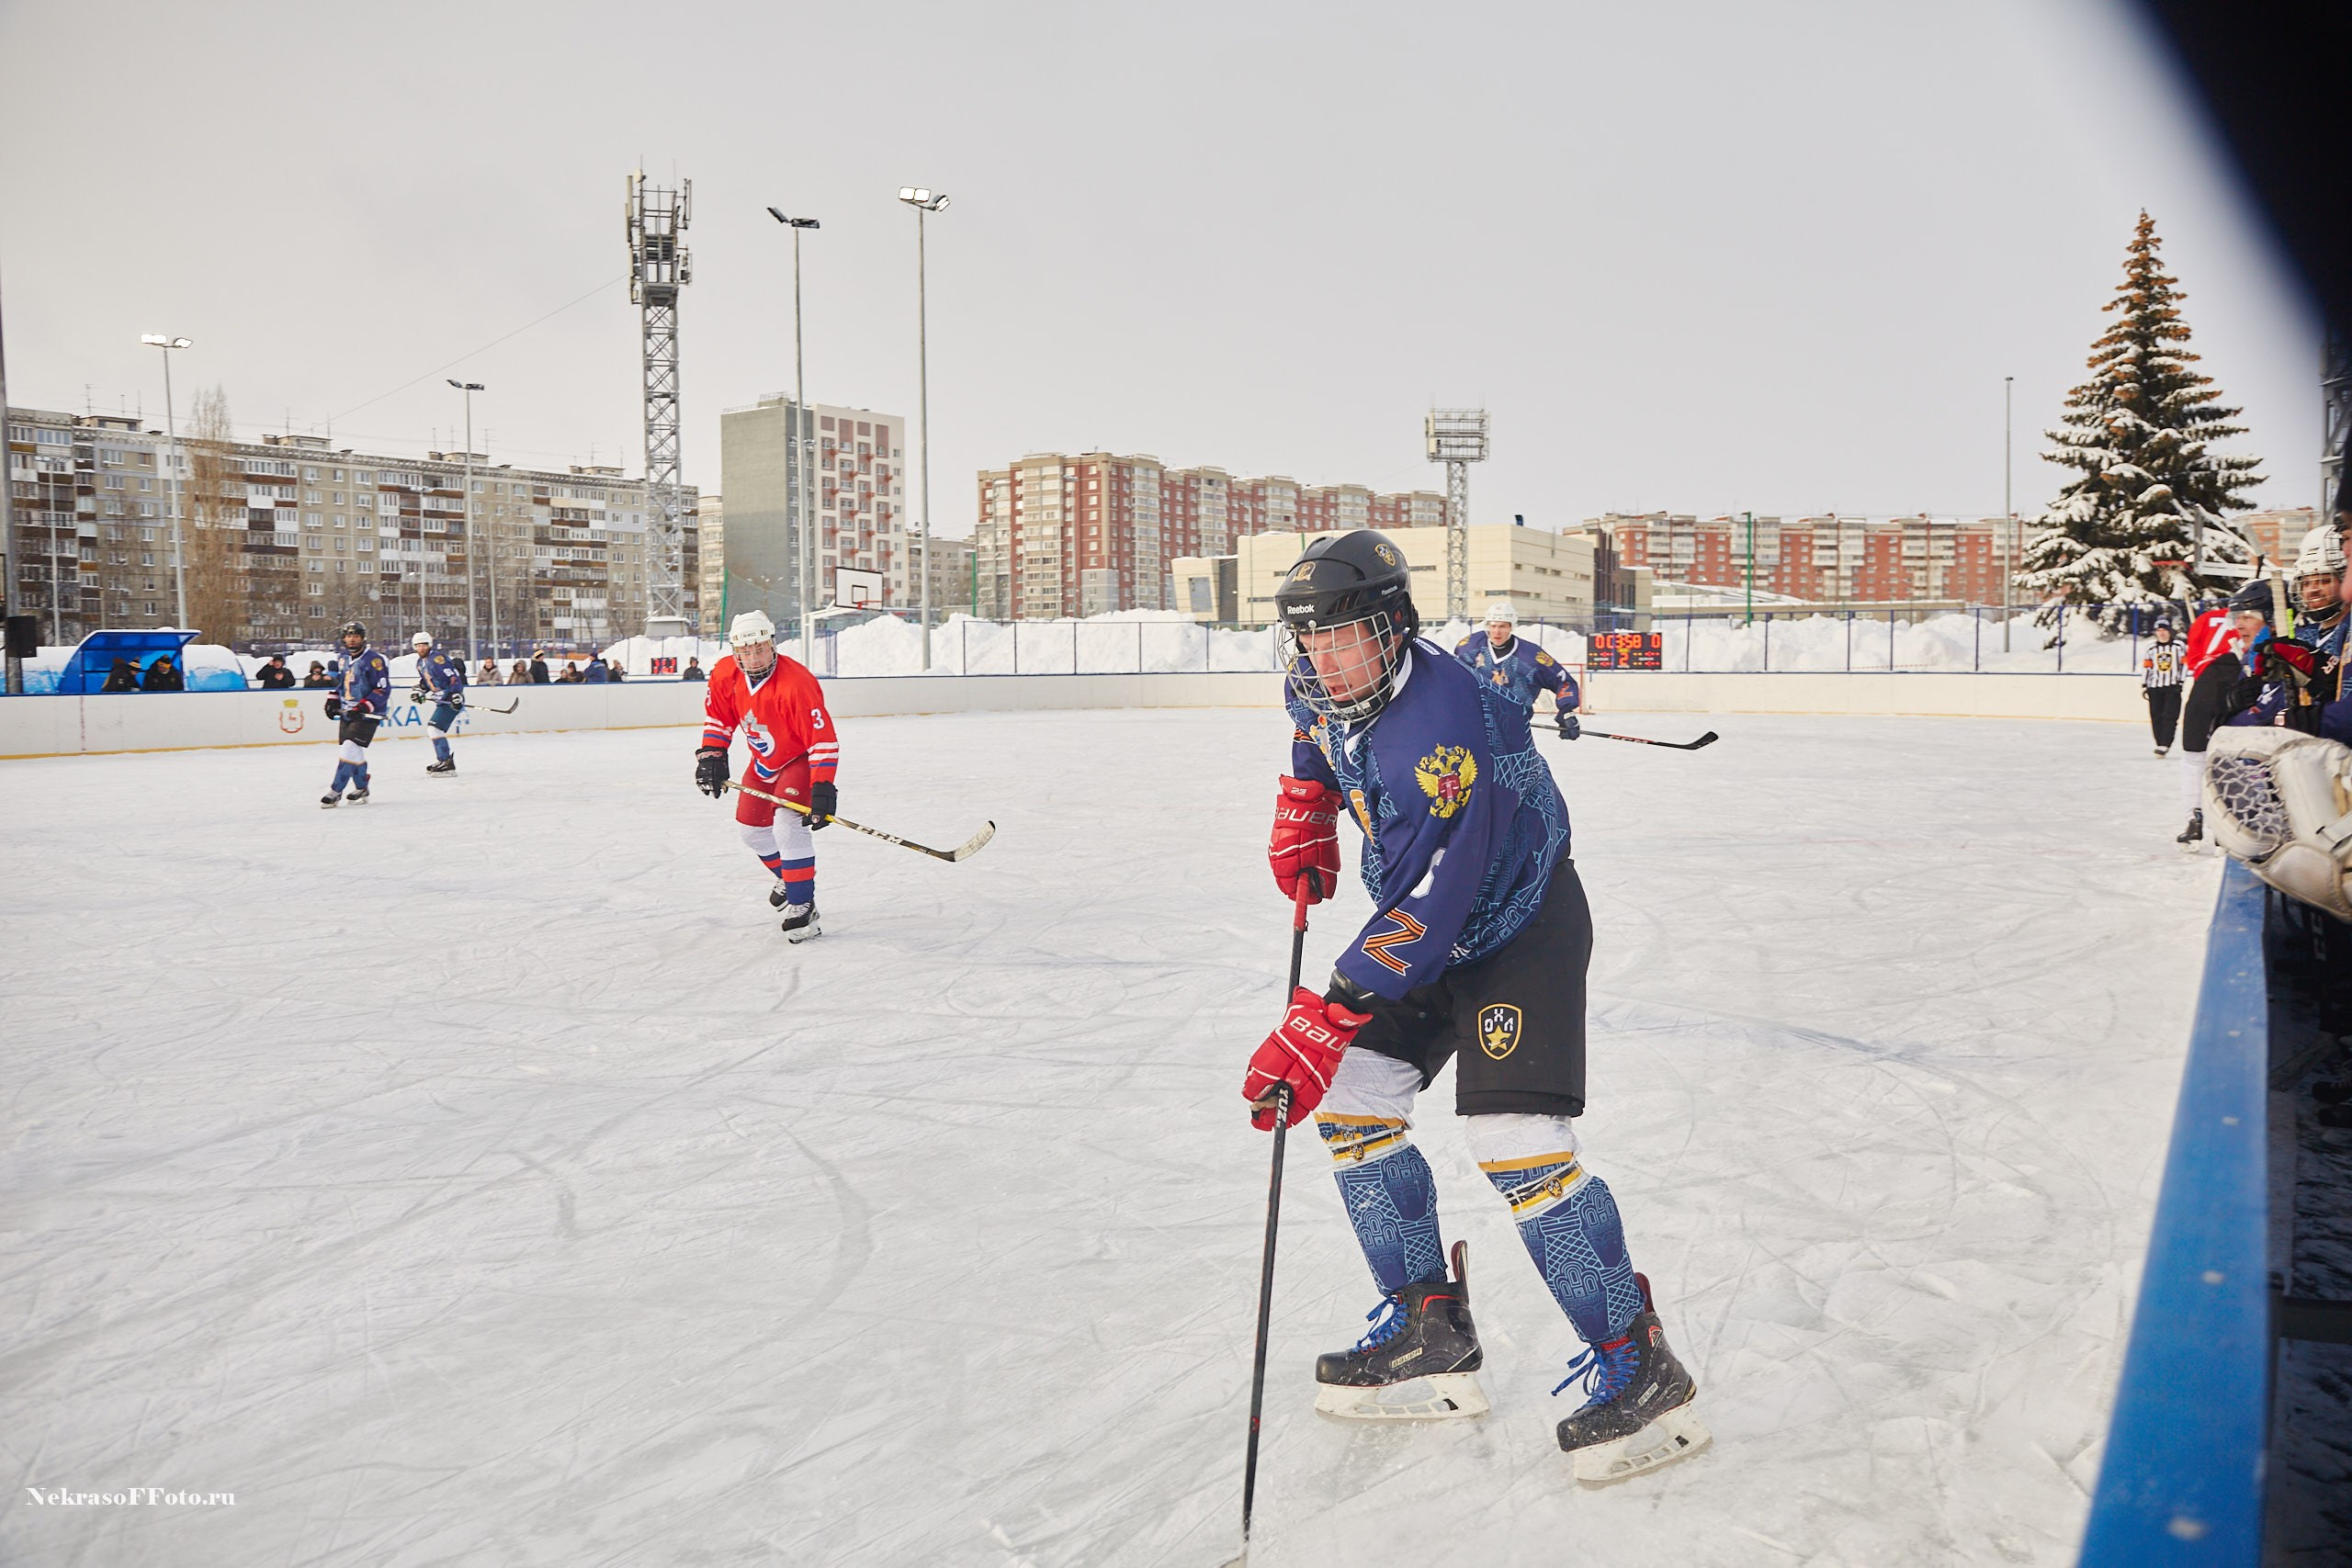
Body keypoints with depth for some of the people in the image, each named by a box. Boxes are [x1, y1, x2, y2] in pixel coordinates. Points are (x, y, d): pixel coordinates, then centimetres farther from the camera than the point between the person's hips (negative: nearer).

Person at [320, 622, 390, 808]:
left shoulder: (374, 660, -14)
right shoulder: (345, 659, 12)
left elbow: (383, 689, -18)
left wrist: (364, 706, -25)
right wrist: (333, 700, 14)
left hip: (367, 714, -8)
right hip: (347, 713, 8)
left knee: (351, 749, -16)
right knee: (354, 752, 9)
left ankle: (336, 791, -13)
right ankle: (361, 789, 23)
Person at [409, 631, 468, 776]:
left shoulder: (437, 658, -15)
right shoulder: (420, 662, 15)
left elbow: (453, 676, -22)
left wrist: (456, 695, -30)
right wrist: (419, 690, 10)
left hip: (452, 699, -10)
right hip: (442, 700, 10)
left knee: (435, 727, -16)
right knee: (433, 728, 18)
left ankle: (447, 764, -18)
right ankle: (443, 758, 31)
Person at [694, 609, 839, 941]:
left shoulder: (796, 682, -34)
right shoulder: (725, 673, -13)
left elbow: (822, 738, -35)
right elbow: (718, 716, 6)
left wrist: (822, 788, -39)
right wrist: (711, 755, -3)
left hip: (800, 759, -7)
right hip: (764, 760, 8)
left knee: (788, 827, -23)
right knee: (750, 826, 14)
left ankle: (802, 906, -15)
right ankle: (787, 877, 41)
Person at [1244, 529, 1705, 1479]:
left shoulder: (1443, 725, -33)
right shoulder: (1319, 688, -6)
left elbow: (1430, 903, -36)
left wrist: (1326, 1017, -38)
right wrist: (1305, 804, 8)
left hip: (1520, 926, -9)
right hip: (1426, 932, 9)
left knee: (1514, 1140, -20)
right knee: (1349, 1104, 5)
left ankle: (1637, 1367, -3)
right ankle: (1430, 1331, 16)